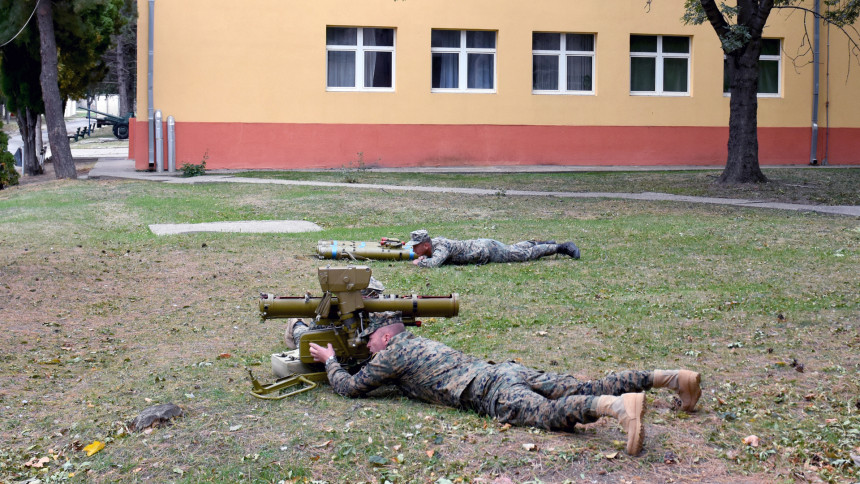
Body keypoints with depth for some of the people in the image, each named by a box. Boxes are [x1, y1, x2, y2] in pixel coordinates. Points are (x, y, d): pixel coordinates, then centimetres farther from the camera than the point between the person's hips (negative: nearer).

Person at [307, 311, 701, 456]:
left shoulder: (392, 353, 9)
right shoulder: (419, 342, 34)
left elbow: (350, 388, 13)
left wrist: (330, 360, 31)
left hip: (491, 391, -8)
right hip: (510, 370, 8)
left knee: (550, 413, -32)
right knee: (588, 390, 1)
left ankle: (620, 406, -58)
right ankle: (670, 377, -8)